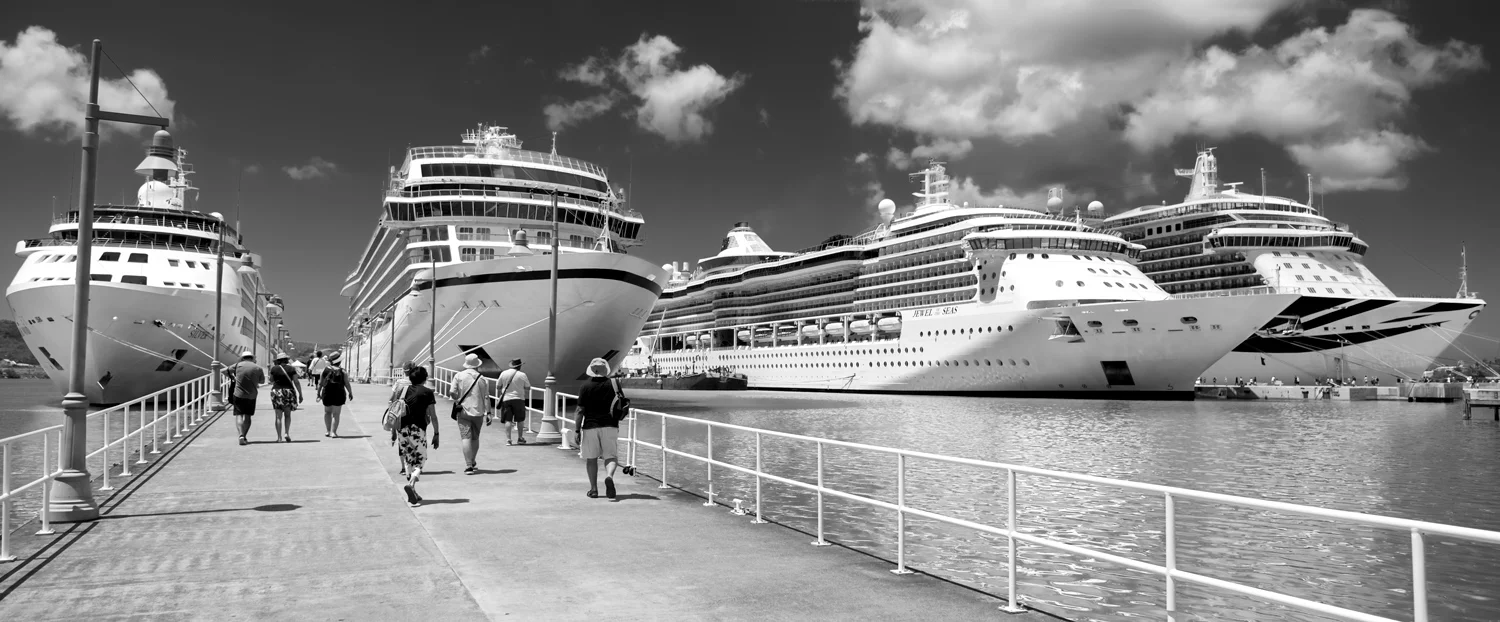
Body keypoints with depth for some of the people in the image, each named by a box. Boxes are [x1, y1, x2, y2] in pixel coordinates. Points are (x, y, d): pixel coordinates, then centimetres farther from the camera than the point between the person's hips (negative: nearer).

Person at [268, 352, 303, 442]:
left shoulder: (274, 369, 0)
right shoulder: (291, 369, -1)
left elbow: (271, 381, 13)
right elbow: (296, 382, -4)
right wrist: (300, 394, 1)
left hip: (277, 392, 0)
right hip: (289, 392, 0)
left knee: (278, 416, 2)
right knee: (287, 415, 14)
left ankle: (279, 437, -1)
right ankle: (287, 433, -2)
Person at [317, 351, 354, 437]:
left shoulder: (325, 370, -4)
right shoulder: (343, 371, -8)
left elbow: (320, 383, 0)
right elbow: (347, 384, -7)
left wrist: (318, 393, 9)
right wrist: (350, 393, 7)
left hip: (327, 394, 2)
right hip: (339, 395, -2)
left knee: (327, 412, 20)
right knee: (336, 414, 5)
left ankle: (328, 431, 16)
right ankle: (333, 432, 1)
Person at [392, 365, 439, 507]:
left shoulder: (404, 390, 9)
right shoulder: (427, 392, -2)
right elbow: (433, 416, -4)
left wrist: (393, 431, 15)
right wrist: (436, 434, 3)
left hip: (402, 429, 4)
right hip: (418, 430, -4)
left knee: (408, 460, 16)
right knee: (420, 461, 4)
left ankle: (413, 493, 17)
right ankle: (411, 483, -23)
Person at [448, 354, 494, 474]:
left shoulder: (458, 376, -2)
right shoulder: (483, 379, 0)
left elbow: (452, 393, -7)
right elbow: (486, 398, -2)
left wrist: (459, 401, 12)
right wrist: (488, 413, 0)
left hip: (463, 411, -1)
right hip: (478, 412, 2)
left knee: (466, 438, -3)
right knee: (475, 438, 17)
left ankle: (468, 466, -11)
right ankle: (473, 463, 28)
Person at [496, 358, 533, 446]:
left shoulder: (503, 373, 1)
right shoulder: (522, 375, -5)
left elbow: (498, 386, 7)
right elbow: (528, 388, 0)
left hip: (506, 399, 1)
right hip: (519, 399, -1)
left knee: (507, 420, 2)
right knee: (520, 420, 12)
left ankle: (508, 439, -4)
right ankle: (520, 438, 18)